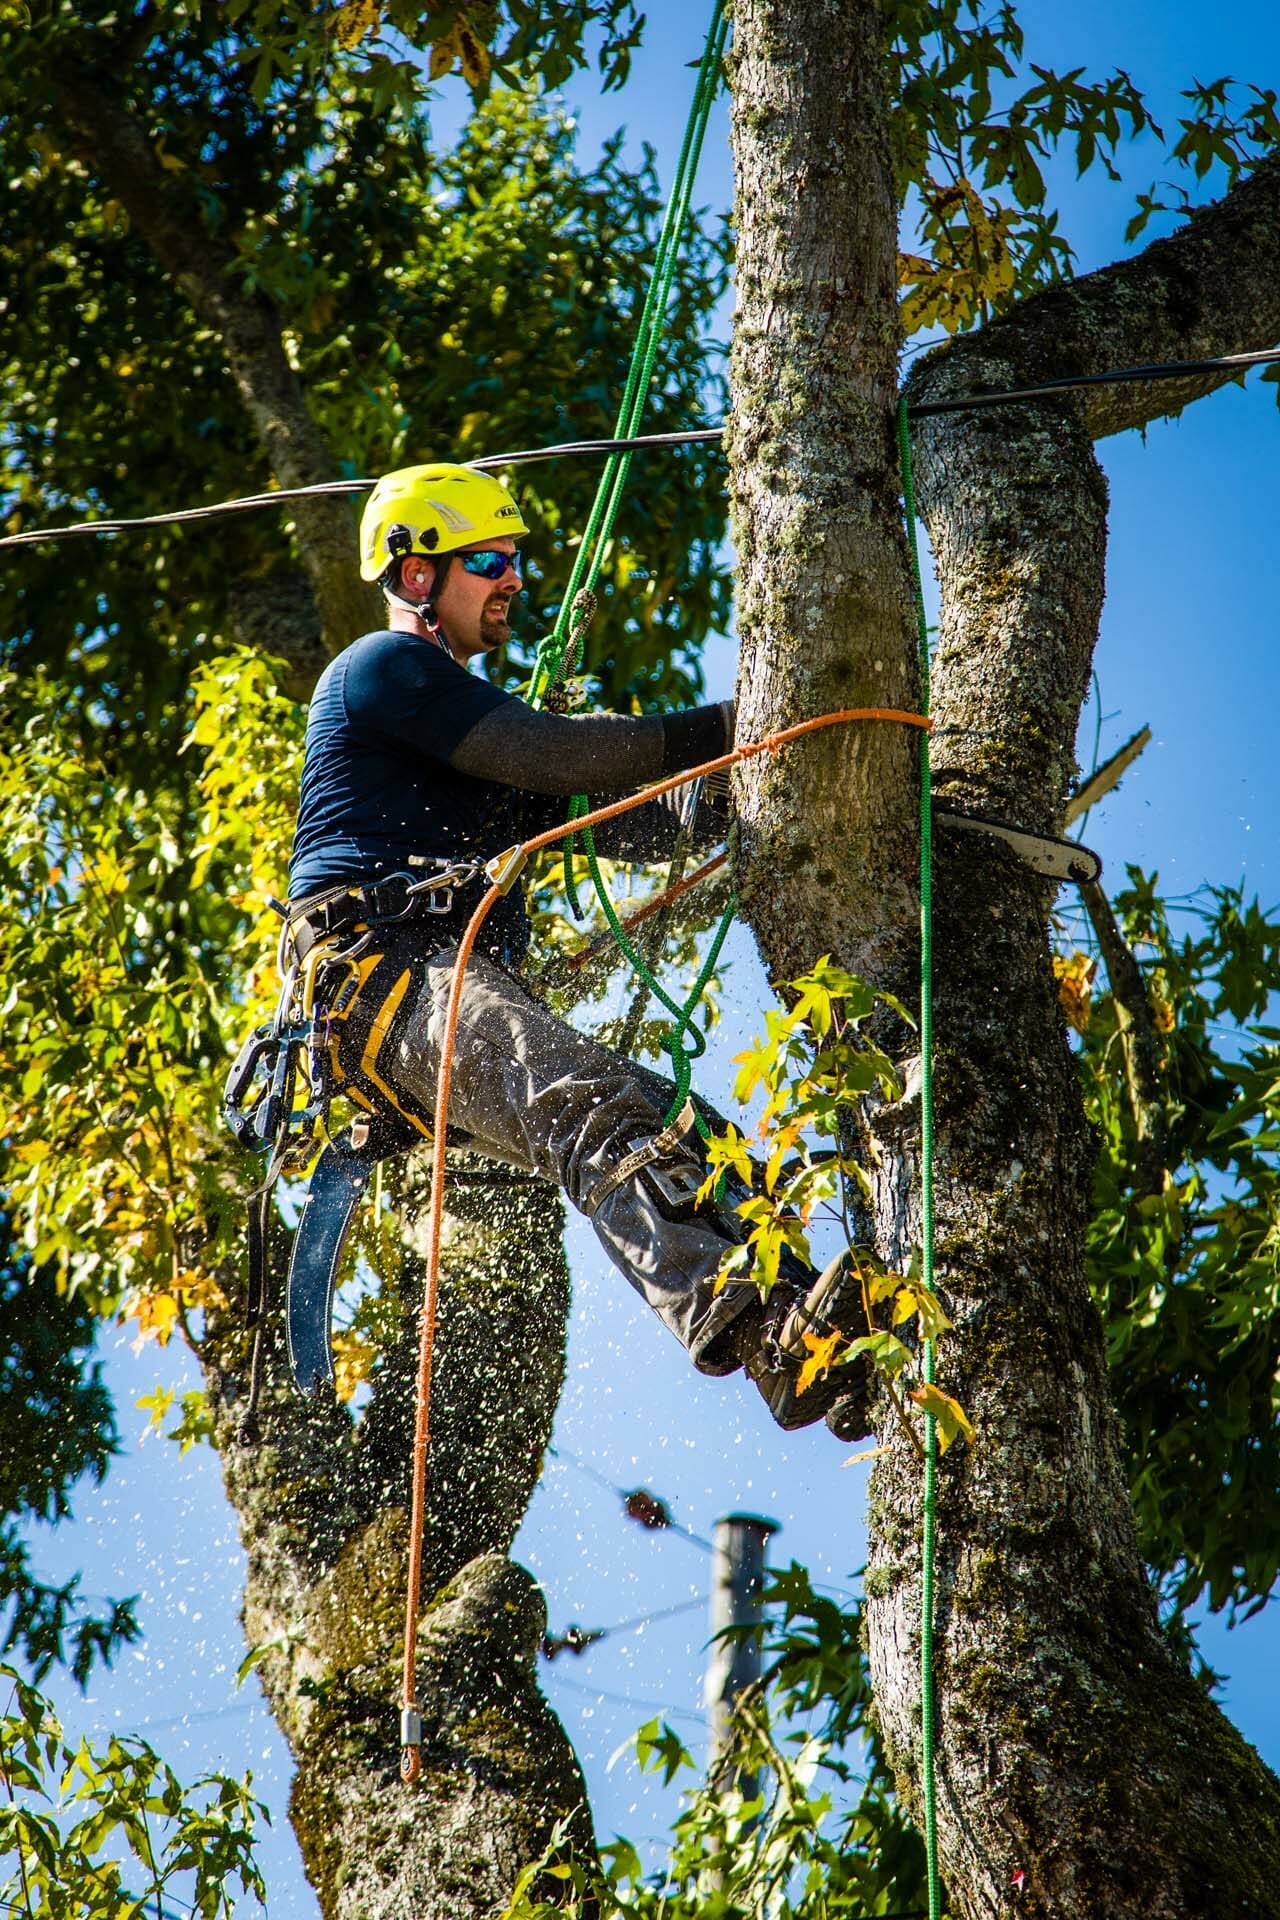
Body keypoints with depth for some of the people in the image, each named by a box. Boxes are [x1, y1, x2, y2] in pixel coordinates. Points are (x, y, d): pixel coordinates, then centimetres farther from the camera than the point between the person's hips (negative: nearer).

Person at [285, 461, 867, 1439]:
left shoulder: (470, 713, 34)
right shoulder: (384, 666, 4)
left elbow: (623, 825, 26)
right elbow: (550, 754, -8)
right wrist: (720, 730, -4)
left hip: (463, 985, 10)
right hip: (380, 975, -10)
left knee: (677, 1130, -10)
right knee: (597, 1109, -34)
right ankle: (763, 1339, -54)